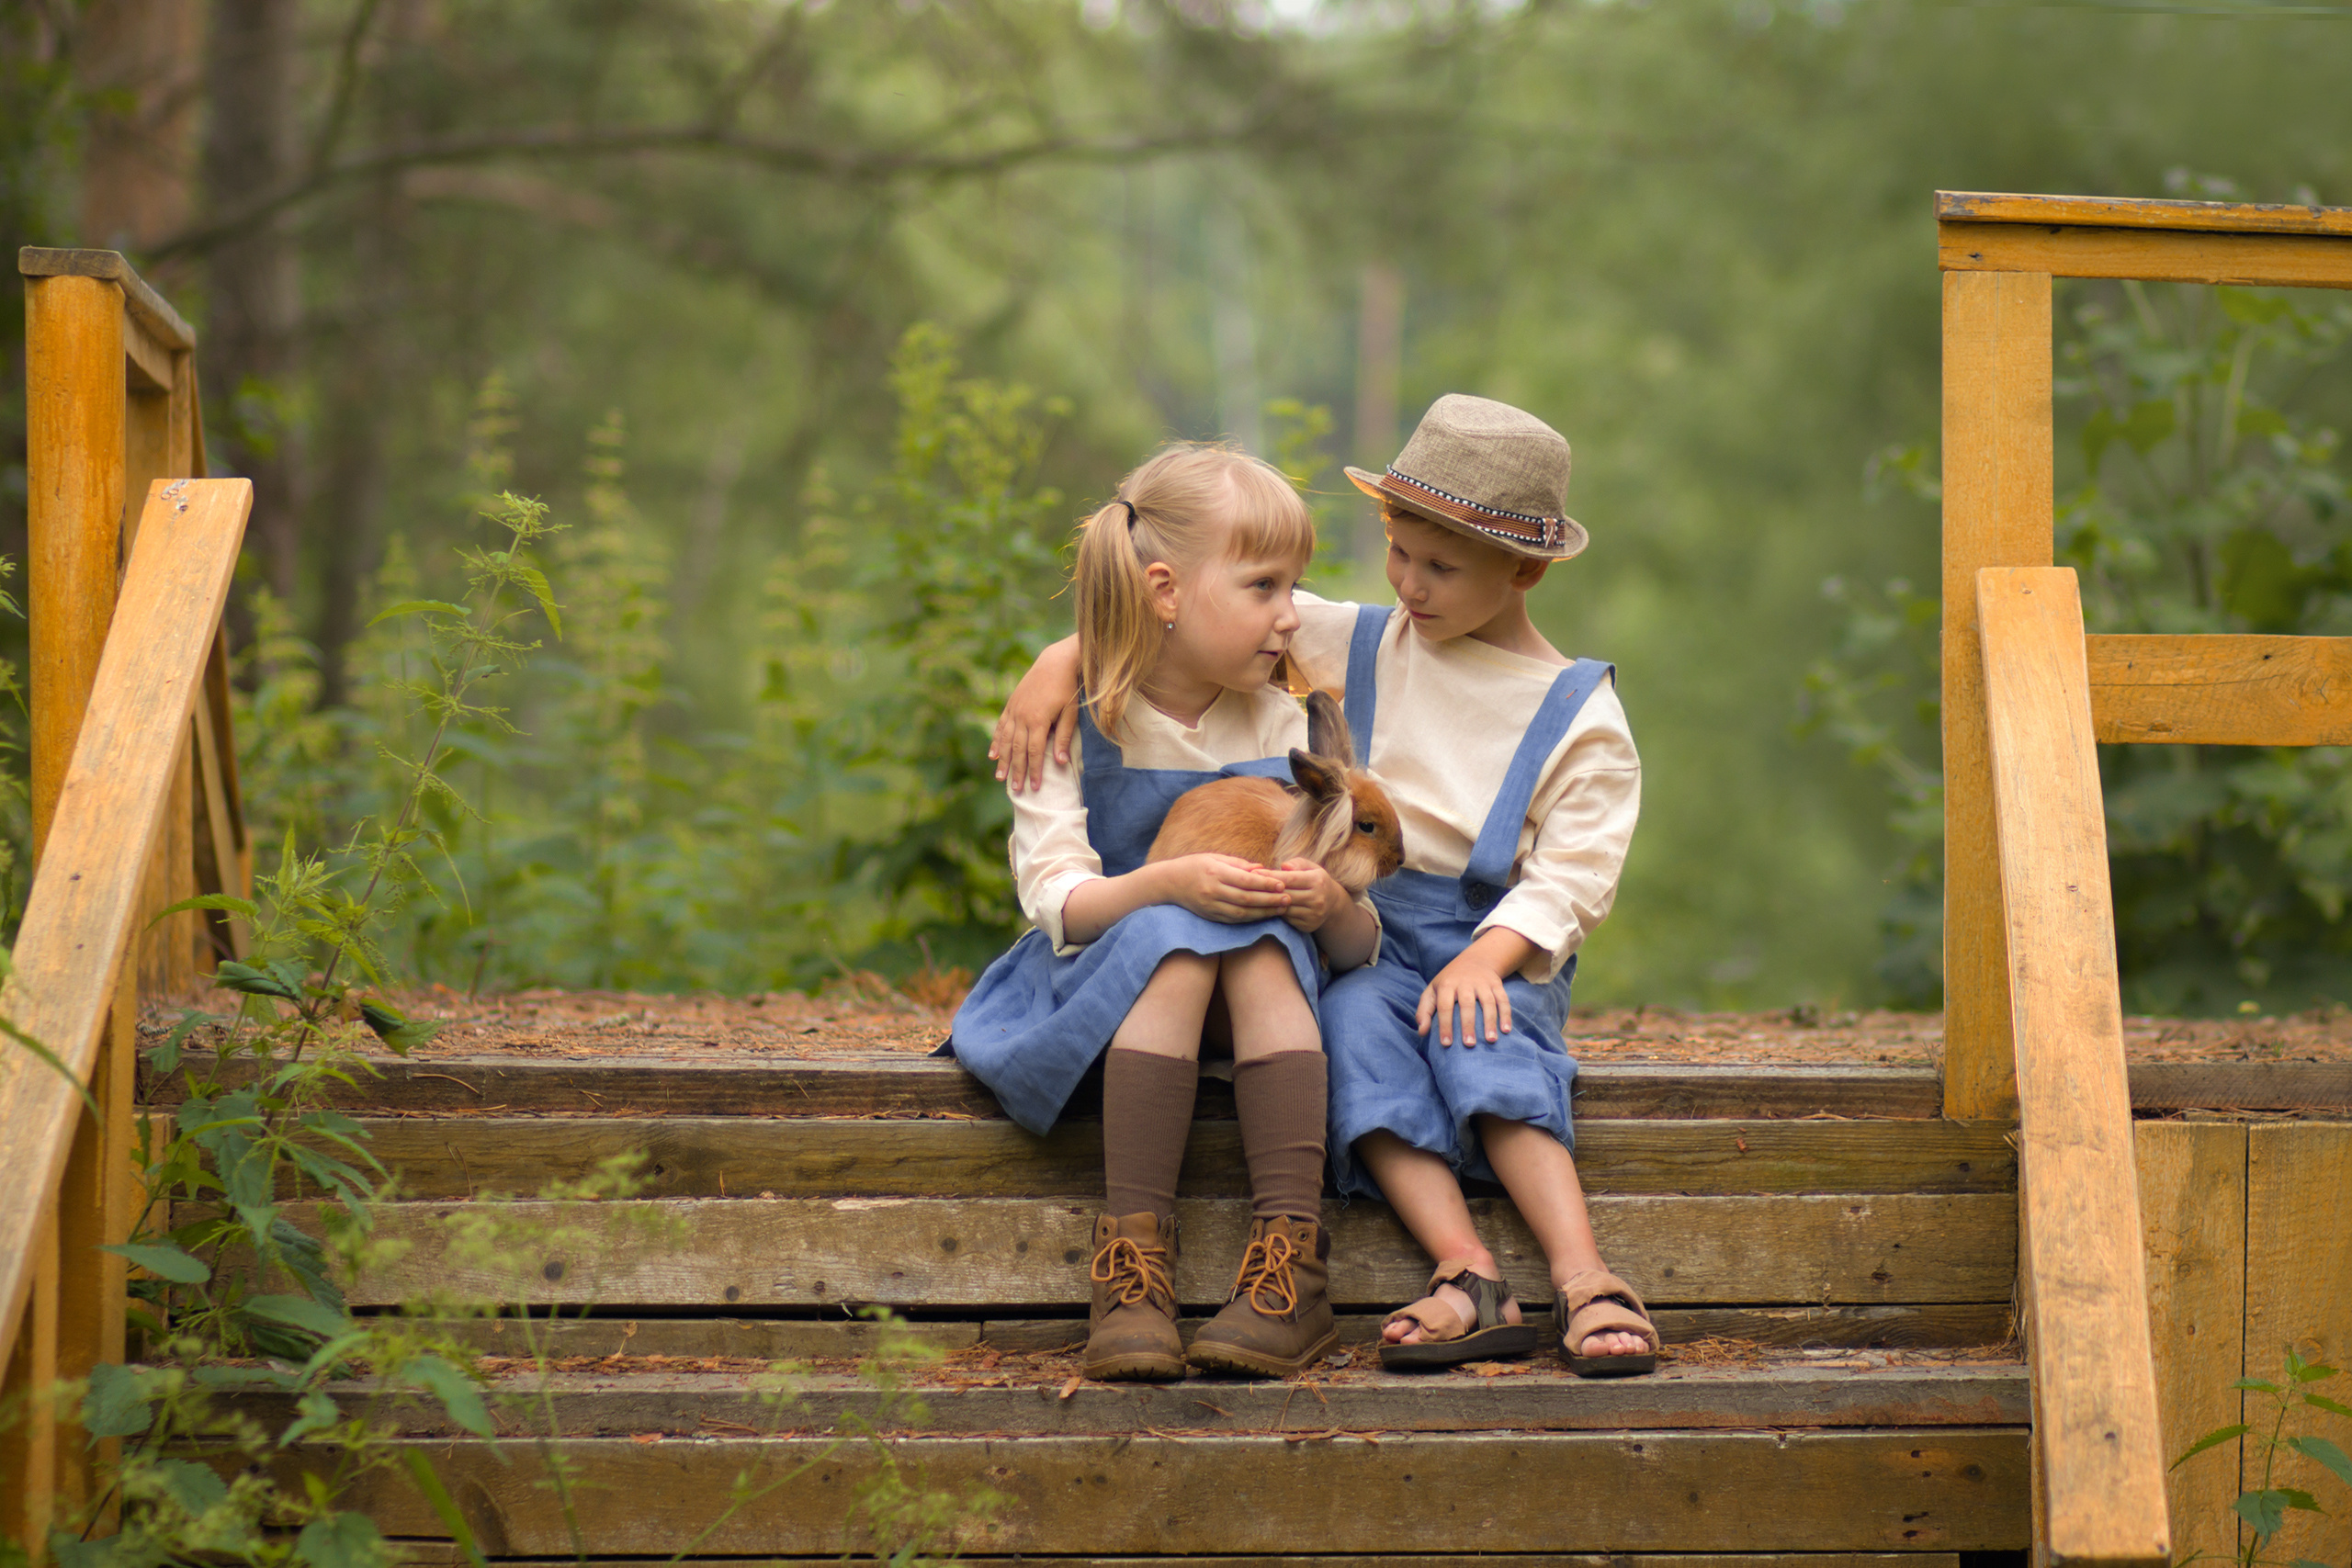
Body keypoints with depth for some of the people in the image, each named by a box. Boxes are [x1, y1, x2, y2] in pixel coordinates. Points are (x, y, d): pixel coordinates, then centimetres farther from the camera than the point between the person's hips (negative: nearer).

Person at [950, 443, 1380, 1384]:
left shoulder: (1283, 730, 3)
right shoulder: (1075, 731, -5)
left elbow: (1362, 946, -1)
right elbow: (1055, 900, -16)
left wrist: (1331, 907, -26)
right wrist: (1170, 883, -34)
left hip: (1265, 987, 2)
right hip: (1096, 986, -2)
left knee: (1266, 945, -32)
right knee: (1172, 942, -35)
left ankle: (1292, 1269, -41)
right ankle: (1132, 1268, -42)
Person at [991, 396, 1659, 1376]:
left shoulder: (1578, 716, 1)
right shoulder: (1359, 648, 10)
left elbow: (1572, 874, -8)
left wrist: (1487, 957, -27)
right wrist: (1062, 661, -9)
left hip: (1497, 948, -2)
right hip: (1360, 936, 2)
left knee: (1479, 1038, -36)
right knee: (1356, 1022, -33)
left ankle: (1584, 1282, -44)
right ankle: (1470, 1278, -43)